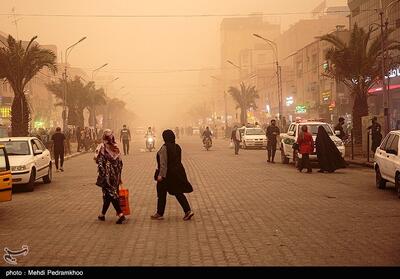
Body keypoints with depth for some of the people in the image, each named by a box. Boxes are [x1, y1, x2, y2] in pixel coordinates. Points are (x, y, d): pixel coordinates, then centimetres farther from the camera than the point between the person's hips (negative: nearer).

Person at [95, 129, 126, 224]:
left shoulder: (102, 147, -11)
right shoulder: (116, 147, 4)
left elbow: (100, 162, -15)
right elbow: (120, 163, 7)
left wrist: (101, 174, -10)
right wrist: (119, 175, 14)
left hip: (107, 174, -6)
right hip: (115, 174, 6)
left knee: (110, 194, -4)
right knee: (109, 194, 15)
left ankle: (120, 214, -15)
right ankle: (103, 214, 26)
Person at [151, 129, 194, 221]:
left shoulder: (164, 147, -17)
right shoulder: (177, 147, 6)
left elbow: (163, 163, -20)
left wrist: (161, 175, -18)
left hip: (167, 174, -7)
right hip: (177, 173, 7)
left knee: (162, 194, 8)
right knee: (178, 193, 11)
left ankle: (159, 214, 18)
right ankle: (188, 211, 0)